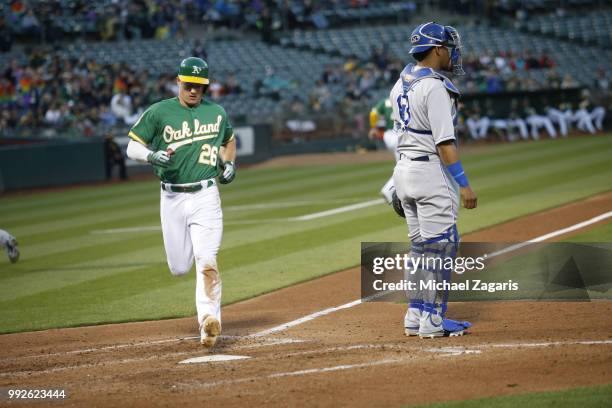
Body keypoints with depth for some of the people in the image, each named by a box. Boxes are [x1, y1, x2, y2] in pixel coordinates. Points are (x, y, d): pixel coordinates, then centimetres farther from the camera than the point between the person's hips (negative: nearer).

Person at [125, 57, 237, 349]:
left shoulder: (216, 113, 7)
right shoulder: (159, 112, -1)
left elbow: (229, 141, 26)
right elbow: (132, 148, 0)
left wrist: (229, 163, 6)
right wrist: (152, 155, -22)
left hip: (205, 197, 0)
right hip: (172, 199, 1)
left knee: (206, 261, -16)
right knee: (179, 268, 6)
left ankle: (209, 321, -20)